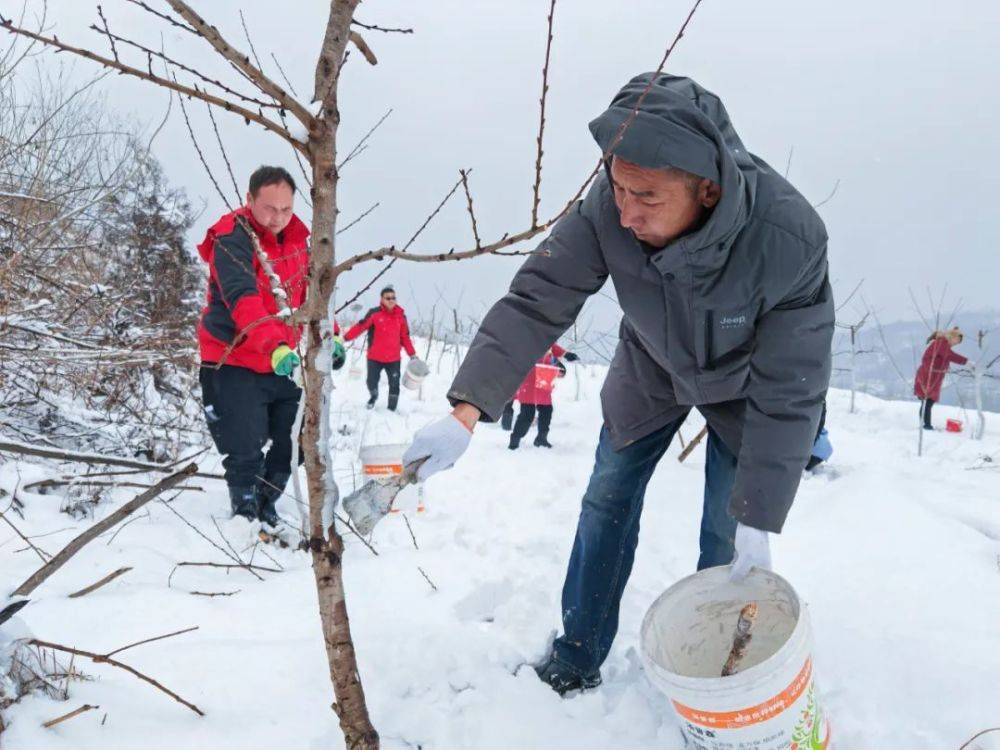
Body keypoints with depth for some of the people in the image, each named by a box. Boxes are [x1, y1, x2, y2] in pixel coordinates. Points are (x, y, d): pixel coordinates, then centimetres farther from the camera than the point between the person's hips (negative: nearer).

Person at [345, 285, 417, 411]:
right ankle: (373, 396, 42)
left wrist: (412, 354, 6)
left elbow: (405, 337, 7)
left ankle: (392, 409, 20)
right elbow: (360, 326, -14)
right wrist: (346, 337, -24)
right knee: (372, 382, 8)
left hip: (394, 359, 2)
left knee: (394, 385, 4)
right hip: (375, 358, -2)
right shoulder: (374, 313, -9)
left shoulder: (400, 315, 2)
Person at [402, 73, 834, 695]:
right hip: (652, 365, 3)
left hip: (742, 379, -2)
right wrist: (466, 413, -39)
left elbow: (788, 394, -32)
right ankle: (577, 661, 24)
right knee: (608, 497, 7)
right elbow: (535, 302, -28)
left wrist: (760, 519, -29)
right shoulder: (608, 209, -34)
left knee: (729, 536, -3)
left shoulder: (790, 238, -40)